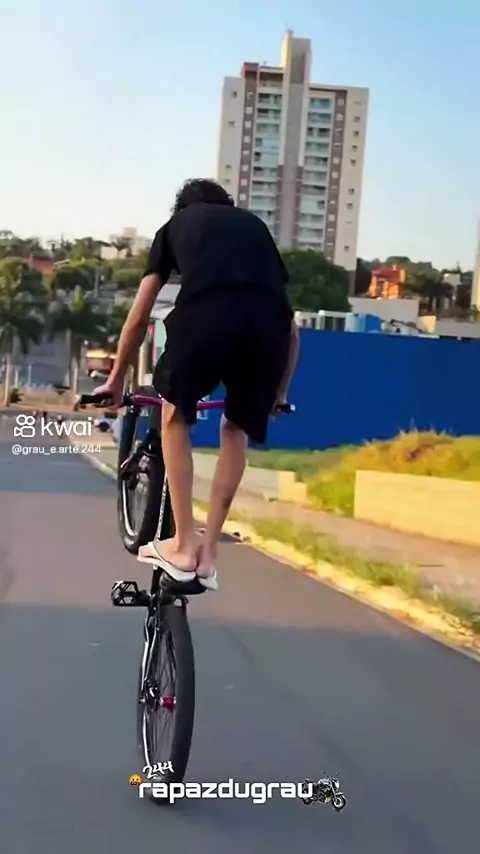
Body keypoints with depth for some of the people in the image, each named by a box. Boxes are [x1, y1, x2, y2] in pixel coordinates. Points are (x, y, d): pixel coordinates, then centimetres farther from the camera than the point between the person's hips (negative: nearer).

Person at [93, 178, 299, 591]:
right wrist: (280, 393, 51)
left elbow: (139, 317, 31)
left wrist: (117, 379, 43)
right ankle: (209, 552, 22)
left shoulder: (175, 226, 35)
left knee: (175, 415, 22)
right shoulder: (256, 226, 39)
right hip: (270, 323, 2)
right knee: (236, 431, 24)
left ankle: (183, 545, 17)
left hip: (205, 313, -2)